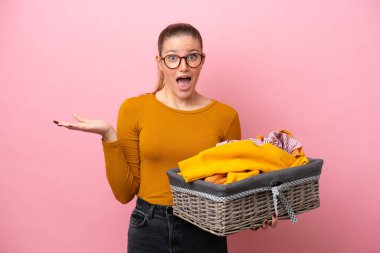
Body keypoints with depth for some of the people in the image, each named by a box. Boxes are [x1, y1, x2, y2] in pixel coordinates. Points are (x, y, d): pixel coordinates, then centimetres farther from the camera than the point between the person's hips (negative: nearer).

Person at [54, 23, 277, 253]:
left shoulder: (225, 116, -5)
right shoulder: (134, 109, -5)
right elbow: (125, 192, -4)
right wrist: (109, 137, -14)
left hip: (206, 233, 0)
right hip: (148, 230, 0)